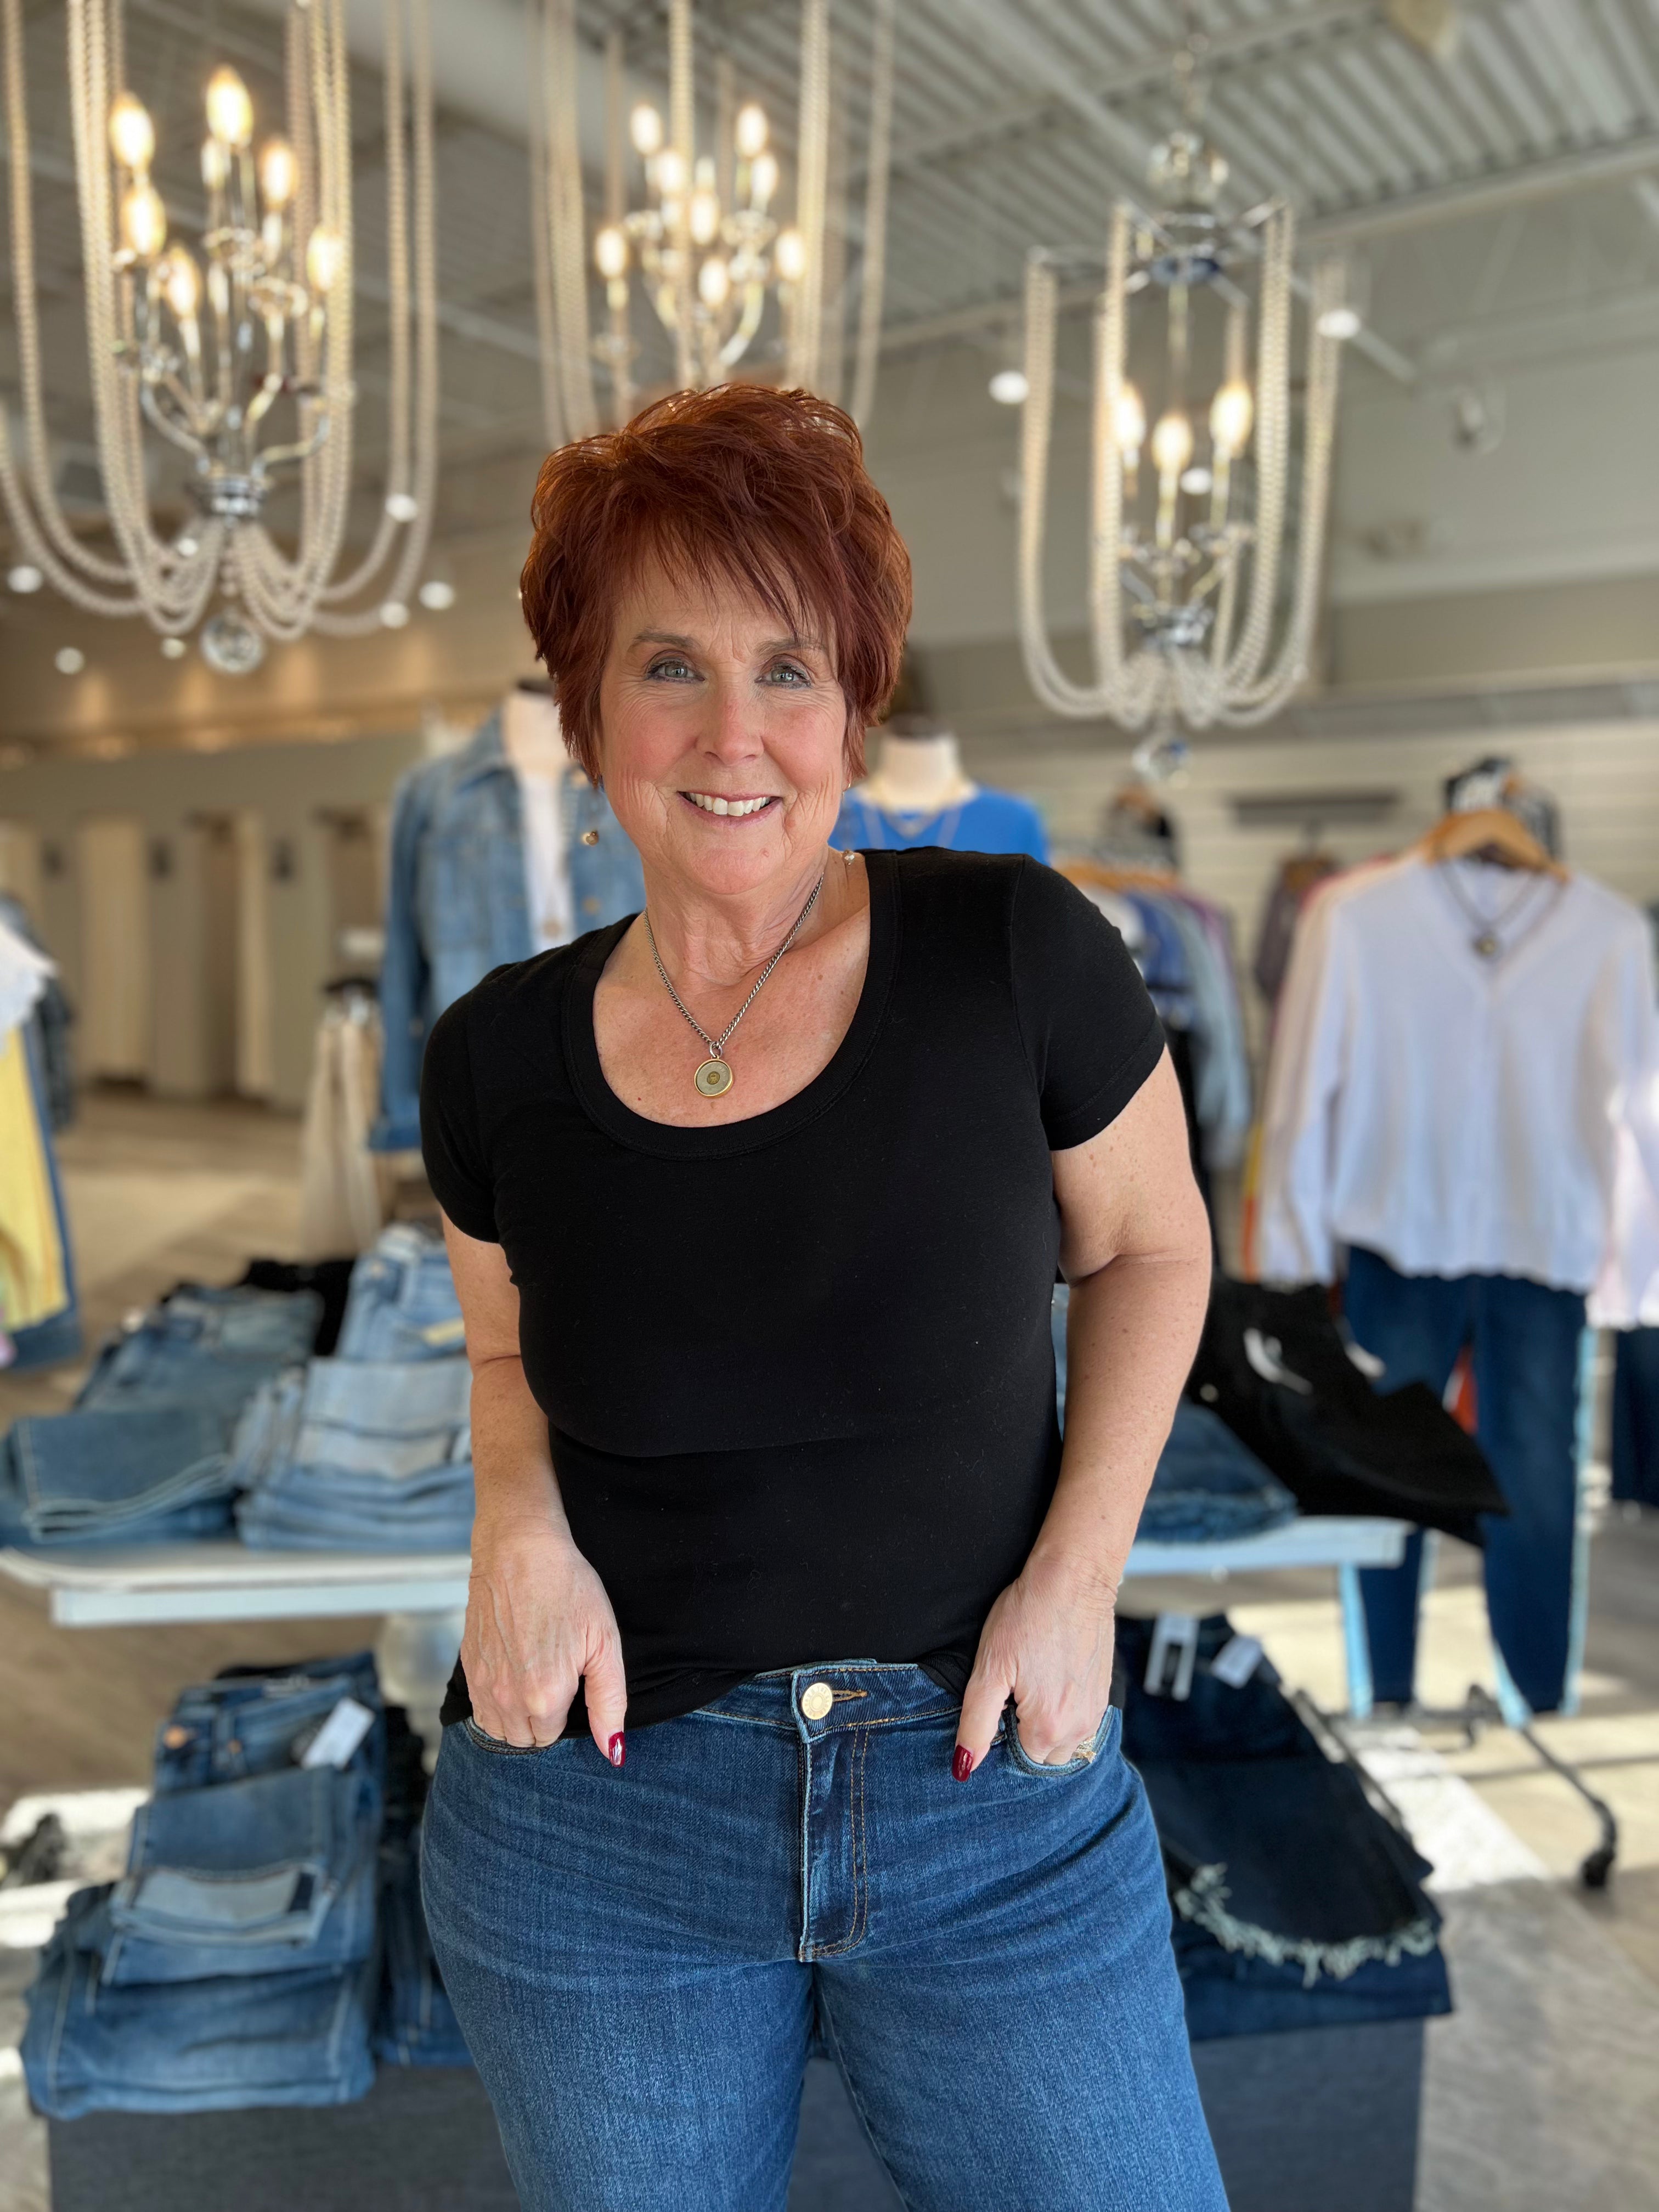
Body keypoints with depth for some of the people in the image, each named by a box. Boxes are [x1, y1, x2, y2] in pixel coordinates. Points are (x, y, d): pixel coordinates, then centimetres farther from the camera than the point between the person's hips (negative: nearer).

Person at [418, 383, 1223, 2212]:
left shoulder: (1016, 953, -14)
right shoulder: (499, 1057, -6)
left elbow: (1149, 1245, 2)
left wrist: (1078, 1568, -8)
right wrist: (520, 1523, -9)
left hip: (1005, 1806, -1)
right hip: (596, 1815, 2)